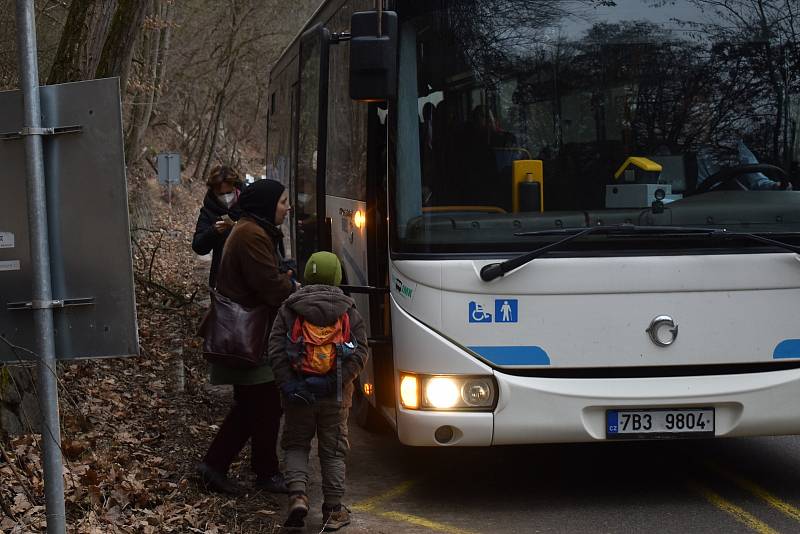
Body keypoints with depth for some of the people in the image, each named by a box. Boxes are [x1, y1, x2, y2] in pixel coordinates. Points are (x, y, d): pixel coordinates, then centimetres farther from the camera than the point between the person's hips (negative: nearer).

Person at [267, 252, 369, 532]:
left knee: (296, 446, 14)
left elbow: (276, 351, -8)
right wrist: (335, 382, -14)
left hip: (297, 393, 0)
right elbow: (360, 352, -8)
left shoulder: (289, 309, 1)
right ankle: (333, 511, 13)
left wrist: (289, 385, -13)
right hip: (336, 395, 0)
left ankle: (297, 495, -6)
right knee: (333, 451, 11)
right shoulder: (349, 311, 2)